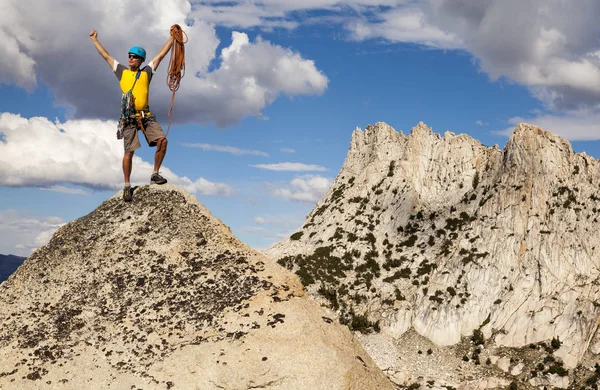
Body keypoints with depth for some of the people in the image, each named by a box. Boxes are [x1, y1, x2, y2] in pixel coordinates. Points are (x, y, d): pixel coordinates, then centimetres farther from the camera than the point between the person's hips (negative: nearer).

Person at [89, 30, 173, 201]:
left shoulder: (146, 72, 14)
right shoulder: (121, 71, 14)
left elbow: (161, 54, 14)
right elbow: (106, 55, 22)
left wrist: (173, 37, 13)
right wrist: (94, 40, 29)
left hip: (146, 116, 1)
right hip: (129, 118, -1)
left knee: (162, 140, -16)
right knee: (129, 152, -5)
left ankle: (155, 174, -2)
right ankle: (127, 186, 5)